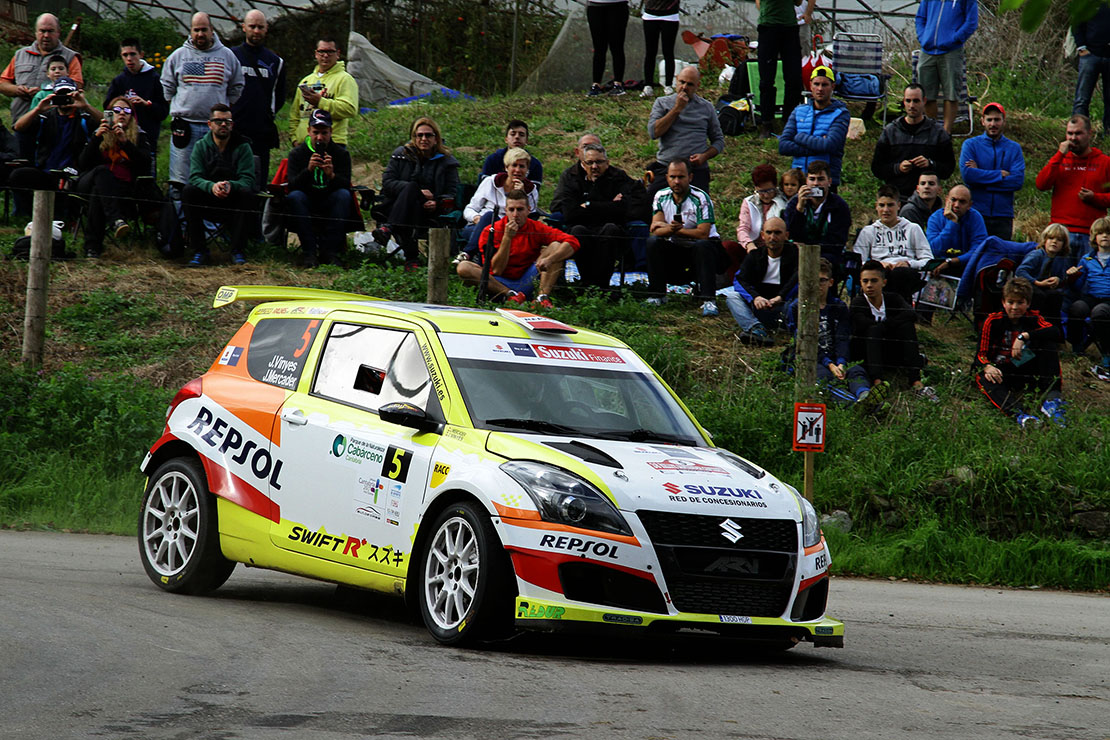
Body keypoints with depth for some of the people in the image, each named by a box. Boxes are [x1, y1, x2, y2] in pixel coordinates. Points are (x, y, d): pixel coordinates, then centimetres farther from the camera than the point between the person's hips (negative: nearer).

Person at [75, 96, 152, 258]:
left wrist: (125, 141, -15)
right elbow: (82, 164, 0)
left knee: (97, 193, -35)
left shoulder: (139, 136, 16)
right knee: (102, 170, -36)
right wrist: (96, 138, -12)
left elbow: (146, 164, -4)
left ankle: (92, 247, -41)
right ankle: (116, 220, -57)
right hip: (90, 182, 0)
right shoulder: (99, 133, 16)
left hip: (125, 187, 0)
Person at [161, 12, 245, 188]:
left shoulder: (227, 56, 8)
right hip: (185, 125, 0)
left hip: (216, 128, 0)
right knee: (180, 179, -4)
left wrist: (223, 108, 9)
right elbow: (167, 86, 17)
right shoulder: (178, 55, 8)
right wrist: (179, 106, 9)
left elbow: (236, 88, 16)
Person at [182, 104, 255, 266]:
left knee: (246, 192, -31)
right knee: (188, 191, -26)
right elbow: (194, 177, -9)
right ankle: (199, 251, -24)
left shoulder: (242, 147, 1)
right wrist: (211, 186, -32)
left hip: (233, 206, -1)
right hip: (208, 204, 1)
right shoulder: (201, 146, 4)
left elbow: (247, 180, -11)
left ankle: (238, 251, -27)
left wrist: (230, 186, -34)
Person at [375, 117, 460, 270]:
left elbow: (452, 193, 4)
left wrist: (437, 204, -20)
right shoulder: (401, 154, 12)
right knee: (411, 186, -32)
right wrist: (417, 192, -14)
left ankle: (388, 229, -49)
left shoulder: (446, 162, 12)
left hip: (428, 212, 0)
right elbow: (387, 182, 0)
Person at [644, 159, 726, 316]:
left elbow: (703, 234, -23)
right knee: (652, 242, -22)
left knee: (702, 245, -36)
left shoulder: (700, 198, -15)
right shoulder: (661, 197, -1)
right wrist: (670, 228, -34)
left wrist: (672, 229, -20)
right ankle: (657, 294, -15)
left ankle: (708, 300, -38)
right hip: (674, 249, 4)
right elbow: (655, 230, -10)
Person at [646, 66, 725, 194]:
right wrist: (677, 109, -5)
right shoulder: (662, 103, 12)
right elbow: (654, 132, -4)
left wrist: (704, 156, -3)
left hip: (697, 170, 0)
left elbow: (719, 140, 17)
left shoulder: (706, 107, 14)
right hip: (666, 168, 0)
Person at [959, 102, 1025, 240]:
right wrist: (999, 175, -9)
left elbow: (1018, 180, -5)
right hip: (976, 212, -1)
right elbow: (966, 174, -10)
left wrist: (980, 175, -8)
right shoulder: (970, 144, 7)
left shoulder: (1014, 148, 10)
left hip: (1003, 216, 1)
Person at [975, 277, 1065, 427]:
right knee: (984, 378, -36)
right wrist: (987, 367, -33)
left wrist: (1024, 336, -29)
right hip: (1001, 372, -2)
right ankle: (1018, 413, -61)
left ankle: (1052, 398, -31)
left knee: (1050, 344, -16)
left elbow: (1055, 333, -18)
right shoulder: (993, 321, -1)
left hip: (1028, 373, 2)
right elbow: (981, 354, -8)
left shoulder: (1033, 318, 3)